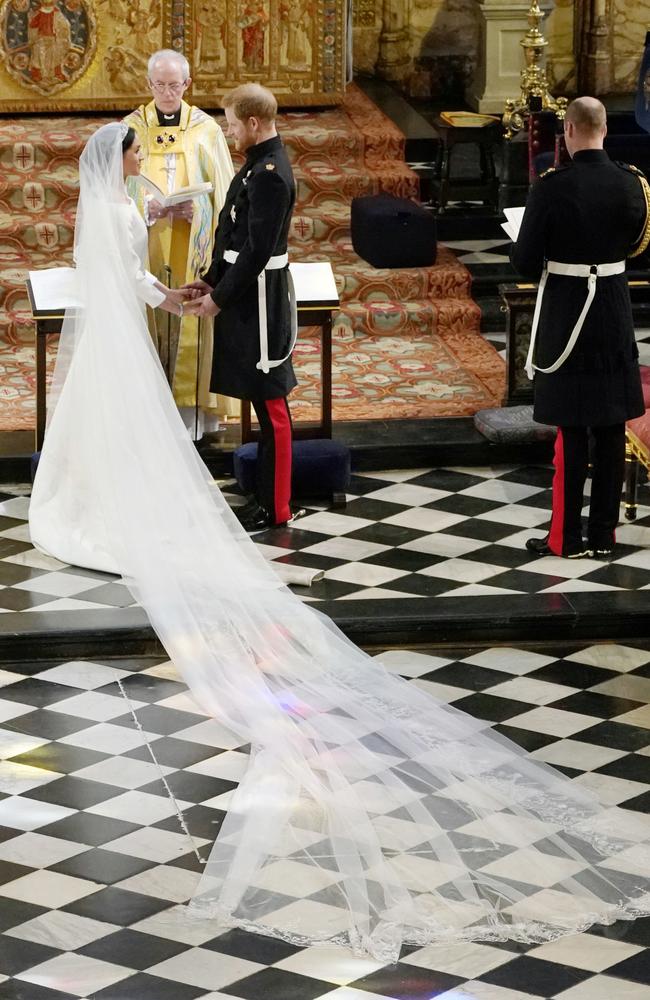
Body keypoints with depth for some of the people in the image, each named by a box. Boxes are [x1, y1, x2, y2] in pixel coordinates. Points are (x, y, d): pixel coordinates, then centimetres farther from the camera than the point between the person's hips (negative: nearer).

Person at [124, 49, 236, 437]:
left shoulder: (206, 129, 2)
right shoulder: (132, 128, 3)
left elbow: (221, 191, 3)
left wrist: (195, 210, -16)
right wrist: (148, 209, -16)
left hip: (193, 243, 0)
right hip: (148, 244, 0)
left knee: (194, 325, -2)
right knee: (152, 323, -1)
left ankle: (194, 412, 4)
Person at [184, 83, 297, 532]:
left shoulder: (269, 174, -20)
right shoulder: (260, 161, 11)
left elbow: (257, 249, -22)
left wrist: (220, 298, -15)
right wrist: (212, 280, 12)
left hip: (259, 300, -10)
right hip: (247, 294, 10)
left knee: (270, 402, -2)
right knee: (262, 398, 15)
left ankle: (274, 508, 4)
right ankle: (268, 493, 24)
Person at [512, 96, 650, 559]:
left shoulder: (552, 188, -16)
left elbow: (524, 261, -12)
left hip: (566, 314, -3)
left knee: (572, 431, 3)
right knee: (611, 431, 9)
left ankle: (568, 538, 8)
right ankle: (604, 535, 15)